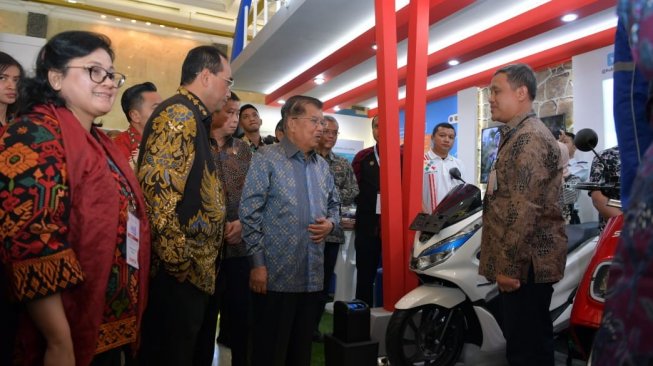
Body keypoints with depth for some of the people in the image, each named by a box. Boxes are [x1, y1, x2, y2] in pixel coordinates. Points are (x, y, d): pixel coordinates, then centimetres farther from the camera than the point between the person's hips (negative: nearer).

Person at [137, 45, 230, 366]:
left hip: (189, 270, 10)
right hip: (178, 271, -10)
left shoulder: (191, 118, 17)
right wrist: (180, 259, -21)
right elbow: (157, 188, -25)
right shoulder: (179, 114, -14)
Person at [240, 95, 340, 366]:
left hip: (312, 276, 6)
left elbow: (334, 204, 23)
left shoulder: (322, 166, 14)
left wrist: (330, 223, -1)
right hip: (276, 275, -6)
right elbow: (250, 213, -11)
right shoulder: (266, 159, -6)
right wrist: (257, 263, -15)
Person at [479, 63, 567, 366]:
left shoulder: (530, 138, -16)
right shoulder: (517, 135, 18)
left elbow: (525, 209, -24)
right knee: (523, 339, 20)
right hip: (519, 261, 11)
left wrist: (508, 265, -22)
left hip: (526, 263, -11)